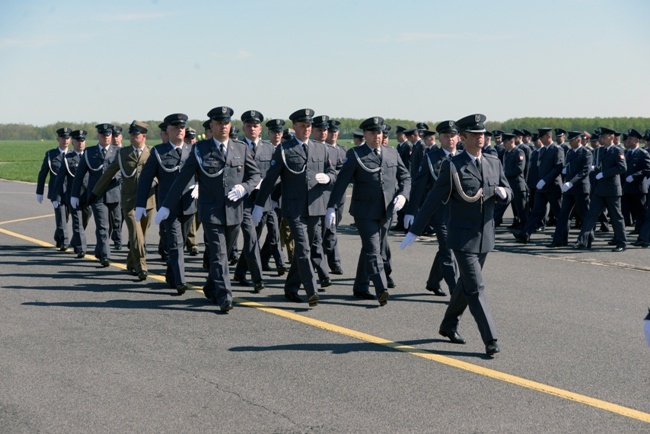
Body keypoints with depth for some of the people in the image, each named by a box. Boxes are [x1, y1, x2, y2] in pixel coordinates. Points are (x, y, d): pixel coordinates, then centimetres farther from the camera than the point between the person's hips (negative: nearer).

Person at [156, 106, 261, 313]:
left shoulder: (241, 149, 6)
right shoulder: (200, 149, -1)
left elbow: (255, 175, 13)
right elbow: (182, 179, -1)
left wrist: (244, 188, -9)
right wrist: (166, 206, -3)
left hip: (234, 211, 3)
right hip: (211, 211, -3)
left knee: (224, 253, 14)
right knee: (218, 255, -9)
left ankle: (211, 288, 32)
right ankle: (224, 297, -10)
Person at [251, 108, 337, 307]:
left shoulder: (321, 149, 12)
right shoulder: (284, 149, -1)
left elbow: (333, 173, 18)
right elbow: (270, 178, -2)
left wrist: (327, 177, -8)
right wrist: (259, 205, -4)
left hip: (315, 207, 5)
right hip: (294, 208, -5)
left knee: (303, 249, 11)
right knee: (303, 249, -13)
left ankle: (291, 288, 24)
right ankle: (312, 292, -17)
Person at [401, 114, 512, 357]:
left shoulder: (494, 163, 6)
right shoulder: (452, 167, -10)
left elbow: (507, 195, 13)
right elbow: (433, 201, -8)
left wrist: (503, 193, -13)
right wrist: (414, 231, -8)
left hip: (485, 237, 6)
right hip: (462, 237, -6)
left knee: (466, 284, 16)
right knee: (475, 288, -9)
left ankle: (449, 326, 34)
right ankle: (490, 340, -7)